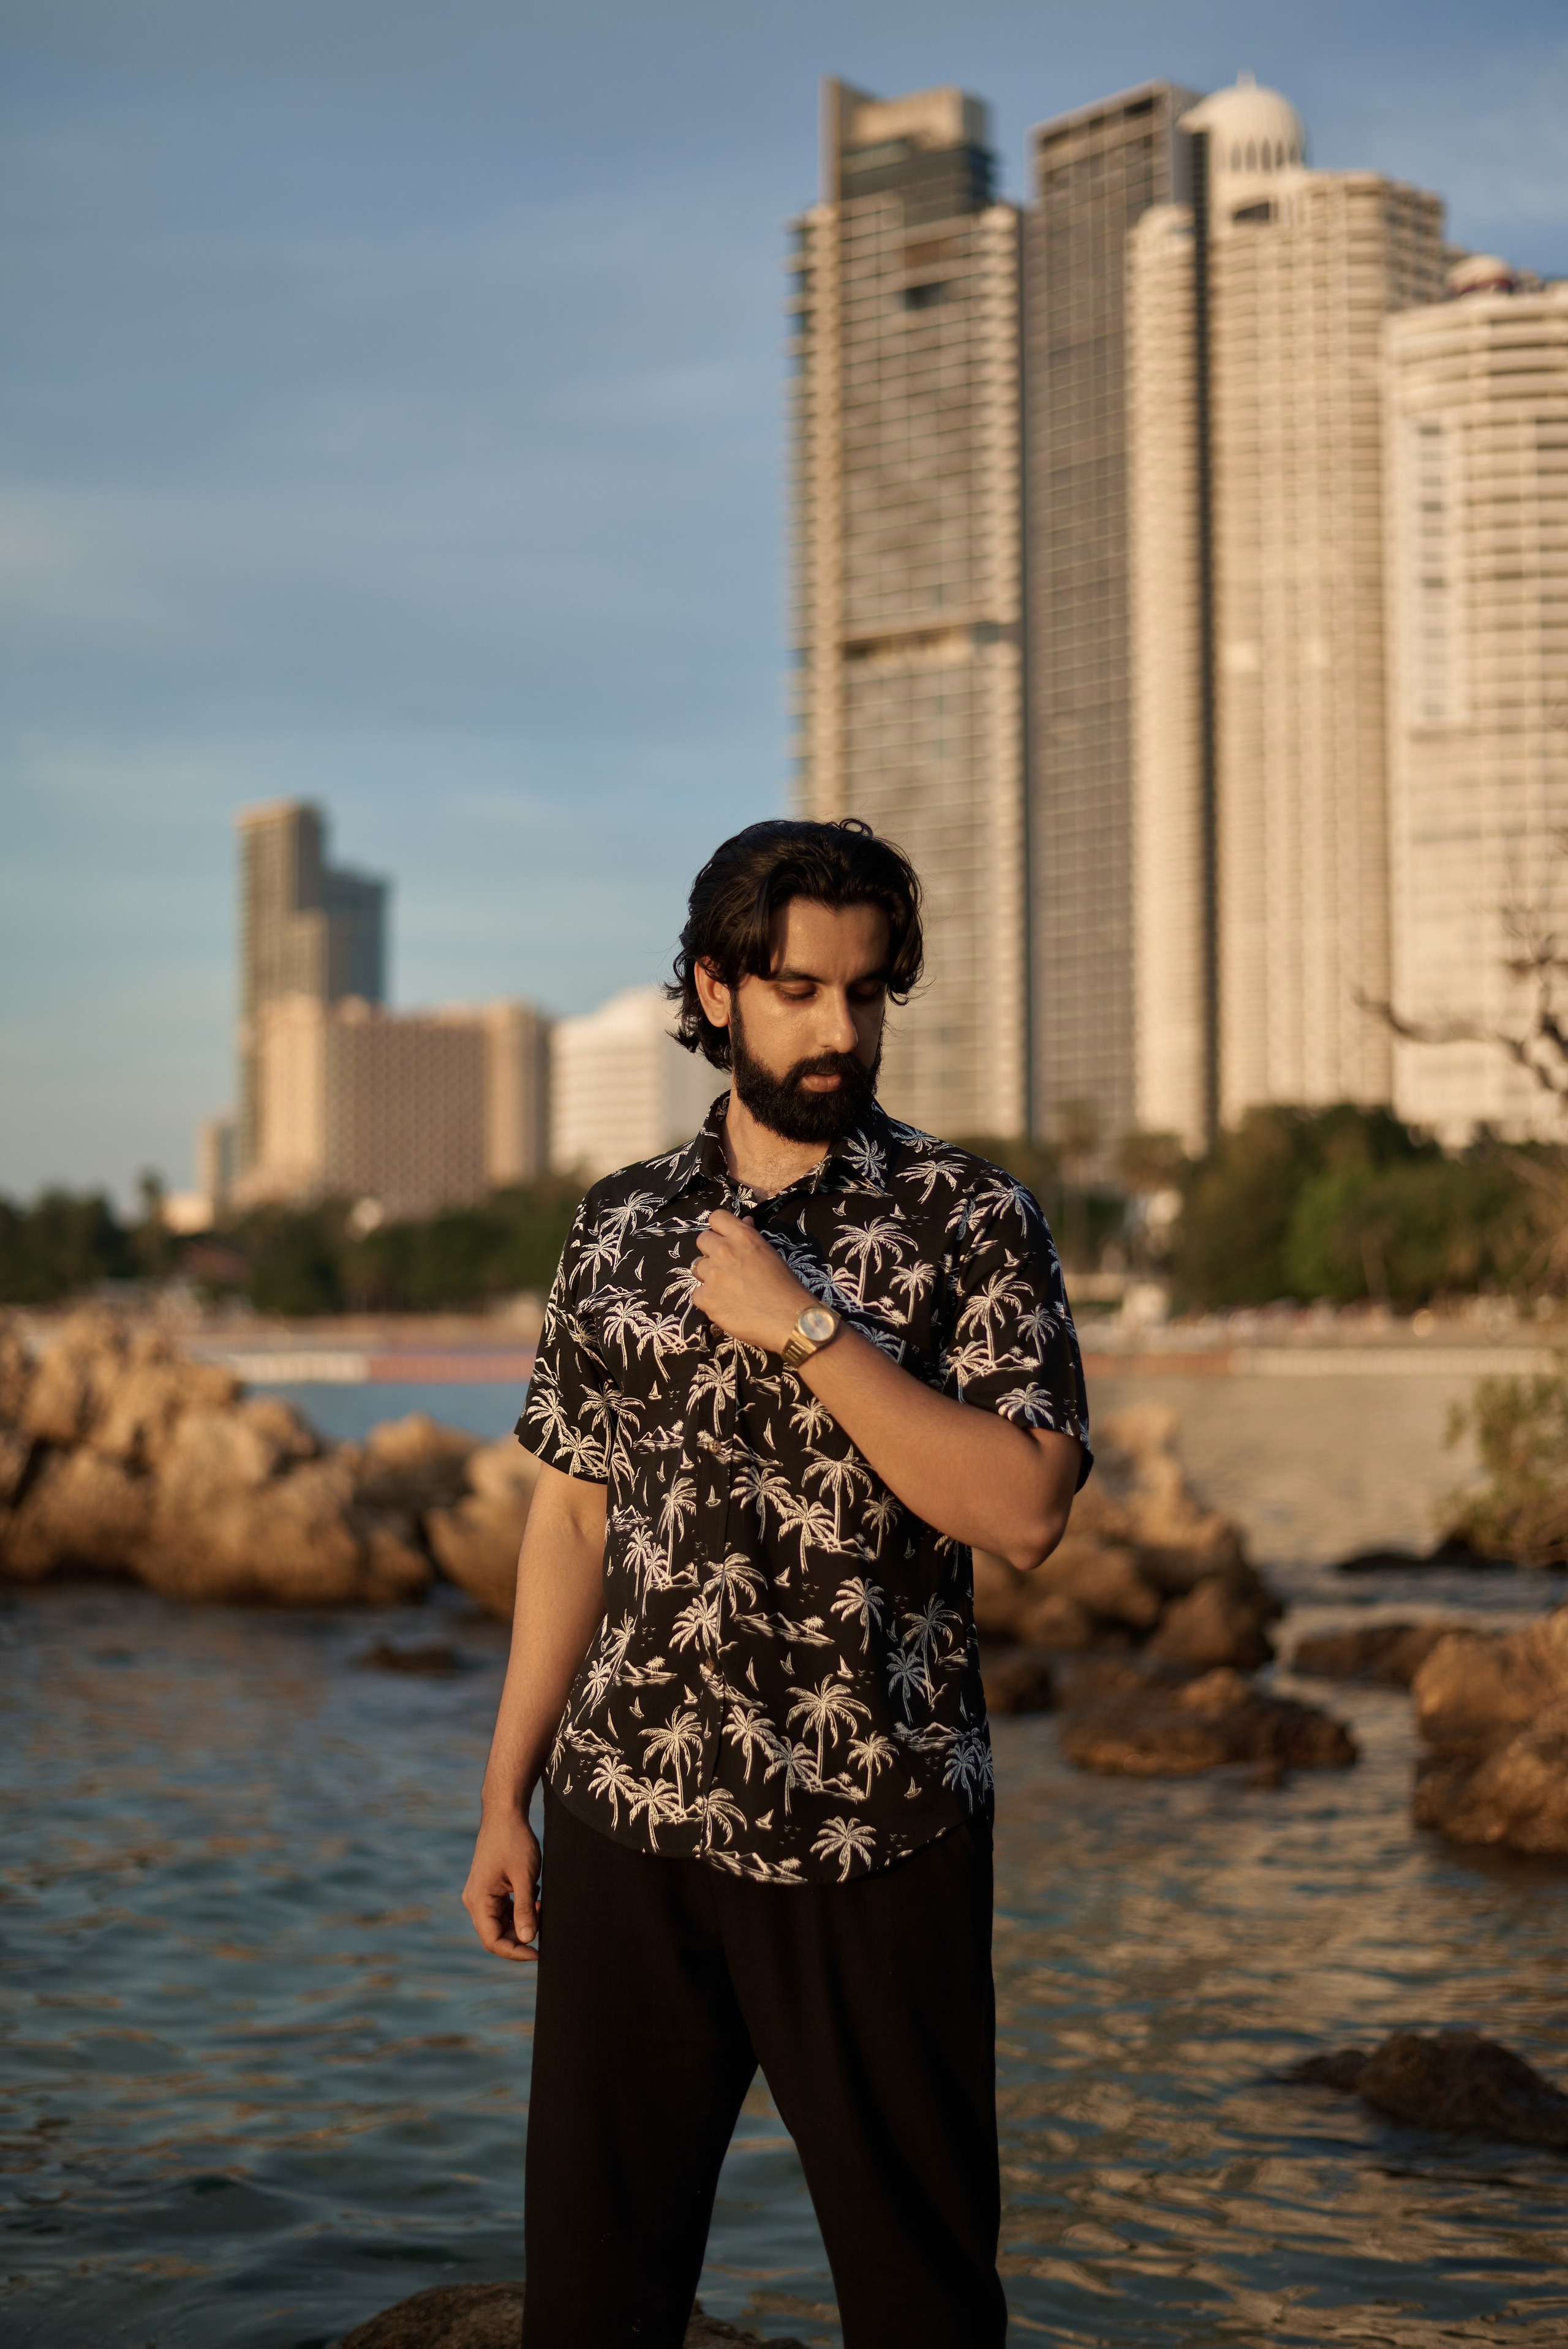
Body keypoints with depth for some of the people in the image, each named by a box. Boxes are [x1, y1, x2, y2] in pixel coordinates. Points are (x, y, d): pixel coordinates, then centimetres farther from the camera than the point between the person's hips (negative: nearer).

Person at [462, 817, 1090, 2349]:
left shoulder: (969, 1221, -3)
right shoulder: (619, 1230, 8)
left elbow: (1025, 1511, -14)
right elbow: (573, 1523, 12)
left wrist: (806, 1328, -17)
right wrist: (504, 1798, 10)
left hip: (878, 1835, -3)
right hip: (626, 1823, 3)